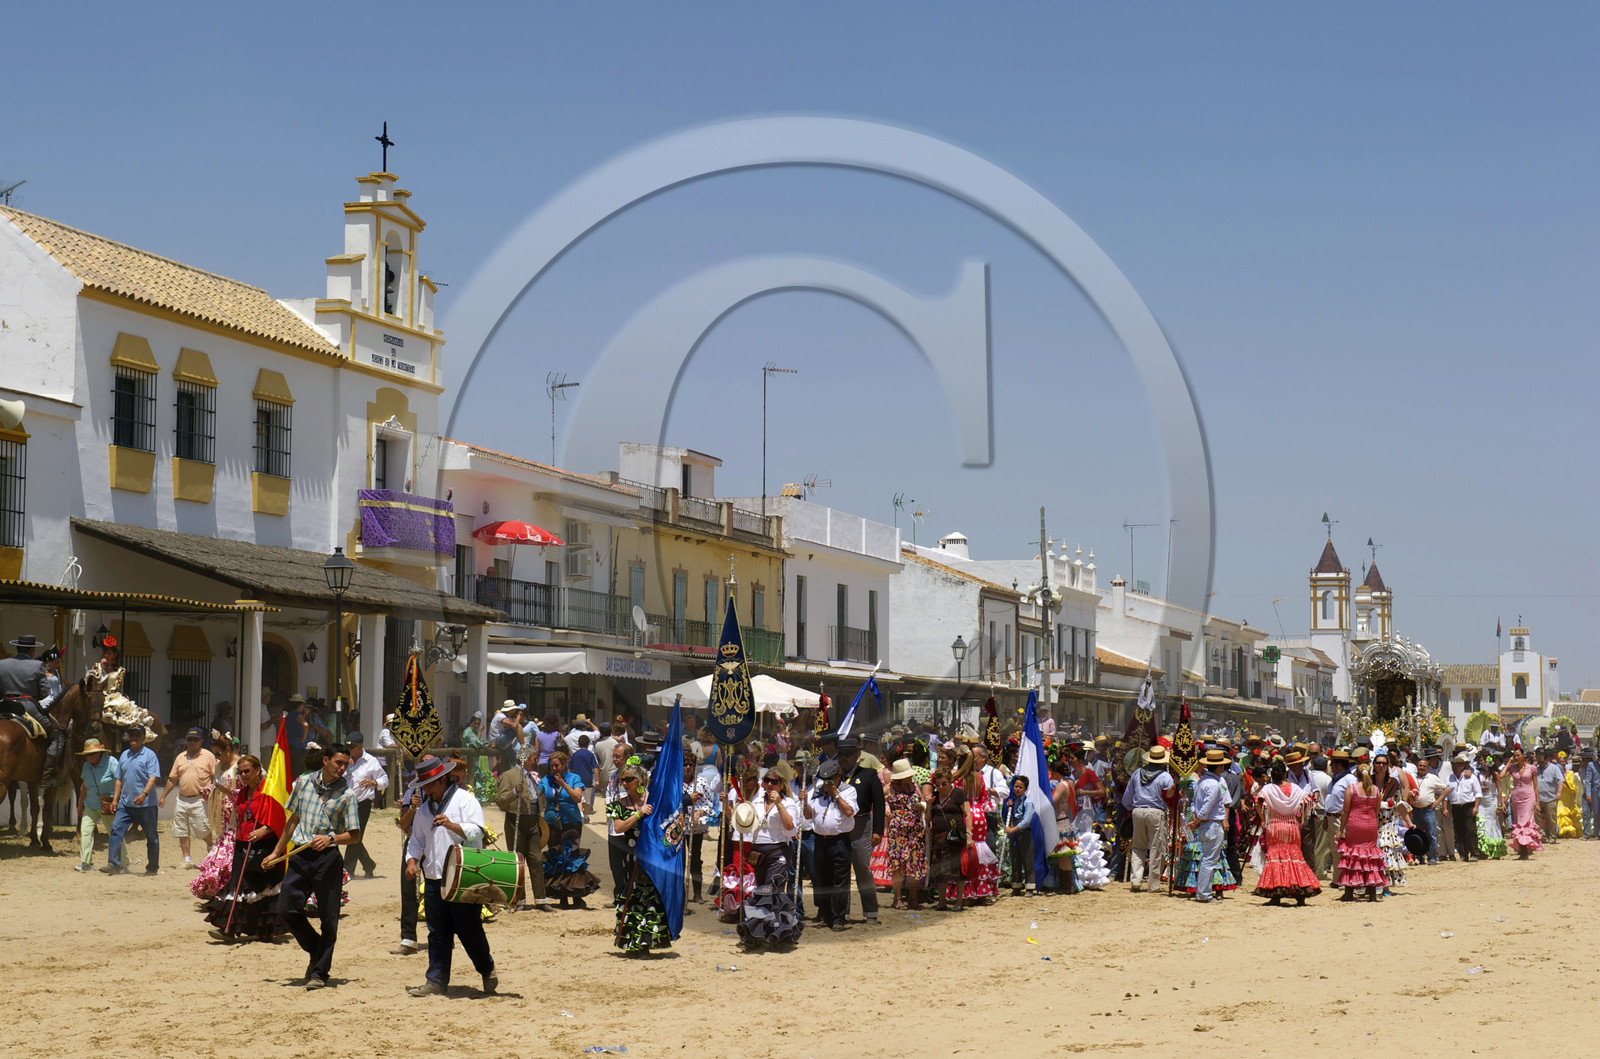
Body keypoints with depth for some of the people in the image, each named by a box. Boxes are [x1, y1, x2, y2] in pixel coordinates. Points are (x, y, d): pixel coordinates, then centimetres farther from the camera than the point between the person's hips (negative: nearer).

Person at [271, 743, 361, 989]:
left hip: (327, 858, -4)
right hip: (300, 855, 4)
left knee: (328, 918, -1)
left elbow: (355, 835, -4)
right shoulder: (304, 782, 6)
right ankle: (317, 951, 23)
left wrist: (331, 838, -21)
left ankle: (320, 971, 9)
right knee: (286, 909, 1)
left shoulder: (346, 794, -4)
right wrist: (277, 851, 19)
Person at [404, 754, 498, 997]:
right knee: (437, 933, 5)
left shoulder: (465, 800, -3)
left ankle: (487, 970, 19)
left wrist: (452, 825, -30)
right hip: (433, 879, 6)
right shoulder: (425, 808, 18)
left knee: (469, 930, -1)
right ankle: (437, 981, 8)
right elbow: (416, 839, 23)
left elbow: (476, 831, -14)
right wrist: (412, 860, 4)